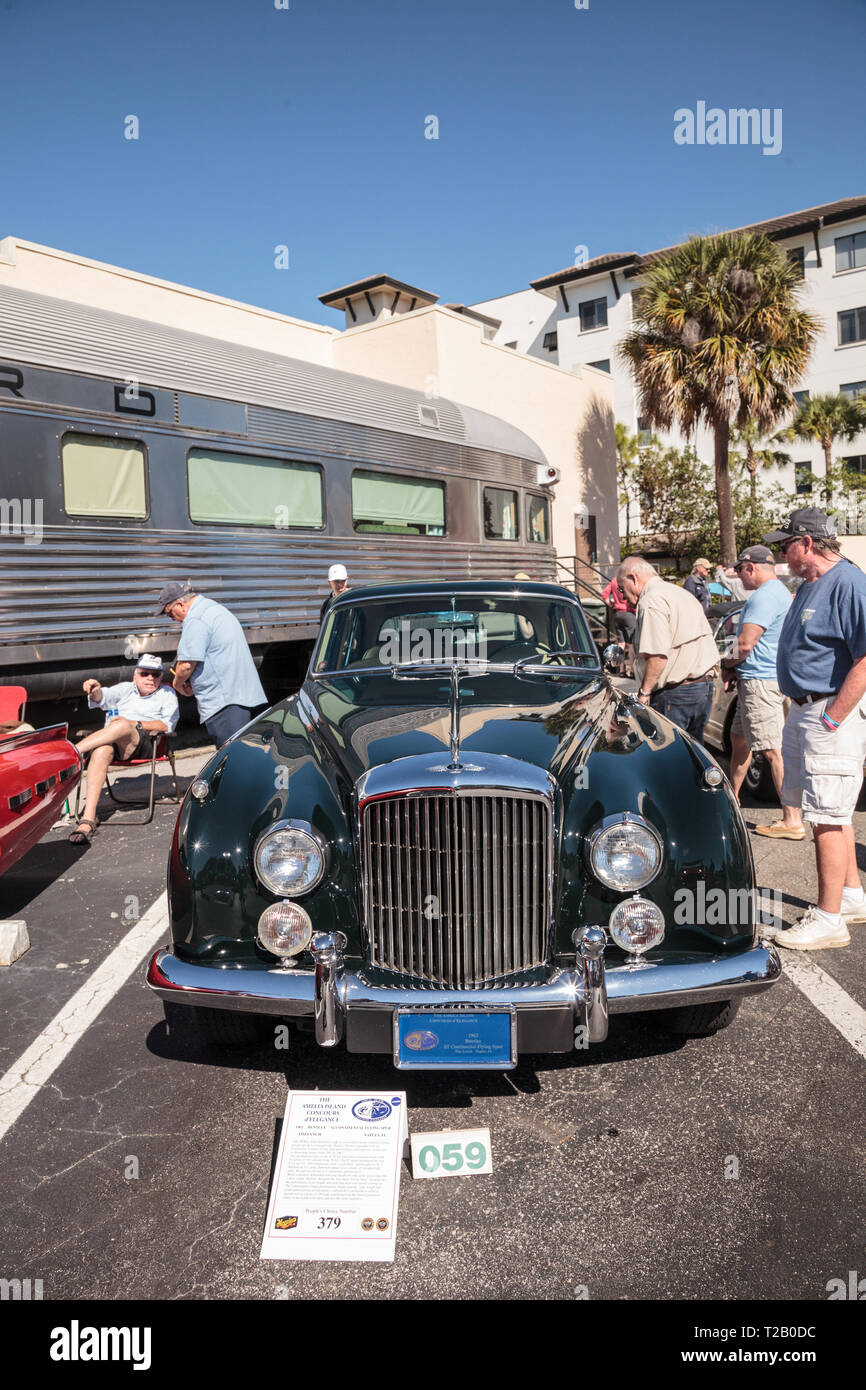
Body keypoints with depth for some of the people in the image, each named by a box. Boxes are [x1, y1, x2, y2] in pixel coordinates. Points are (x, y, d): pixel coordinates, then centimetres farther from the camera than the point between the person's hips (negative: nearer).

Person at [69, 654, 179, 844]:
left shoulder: (166, 694, 23)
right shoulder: (125, 689, 31)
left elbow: (167, 725, 4)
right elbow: (104, 697, 9)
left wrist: (133, 724, -9)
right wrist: (95, 691, -17)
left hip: (143, 744, -2)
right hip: (110, 741, 2)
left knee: (123, 726, -36)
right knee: (101, 751, -35)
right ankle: (88, 820, -44)